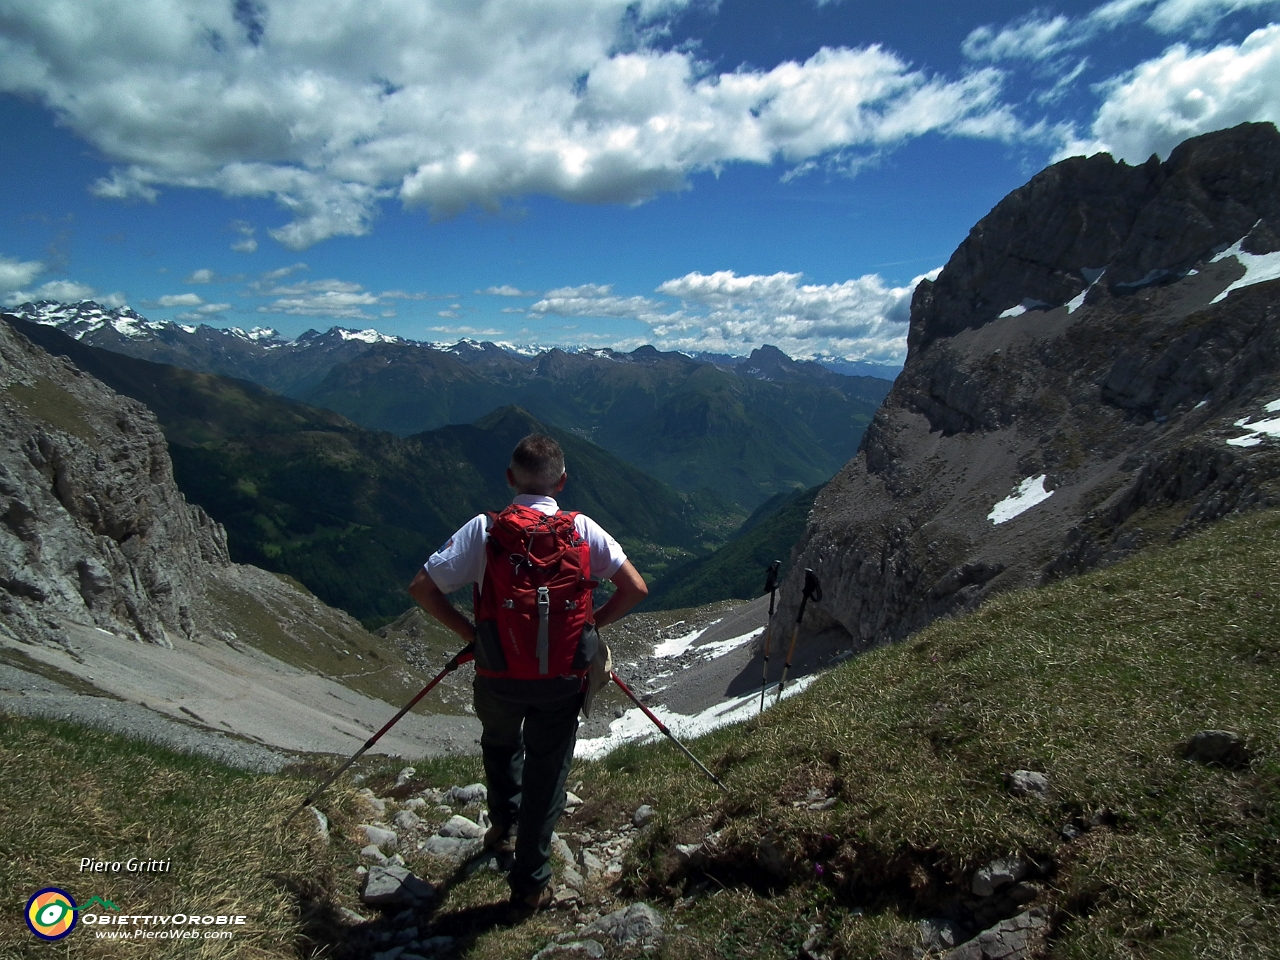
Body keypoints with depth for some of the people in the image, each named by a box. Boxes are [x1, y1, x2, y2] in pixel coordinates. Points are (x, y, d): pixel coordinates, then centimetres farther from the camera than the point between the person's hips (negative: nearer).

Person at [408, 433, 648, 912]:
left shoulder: (484, 529, -9)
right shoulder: (582, 529, -8)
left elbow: (422, 588, -9)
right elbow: (635, 589, -9)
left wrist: (470, 633, 1)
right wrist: (588, 625, 2)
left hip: (497, 673, 1)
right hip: (561, 679, 0)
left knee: (500, 741, 34)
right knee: (547, 774, 18)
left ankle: (503, 820, 46)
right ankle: (531, 883, 28)